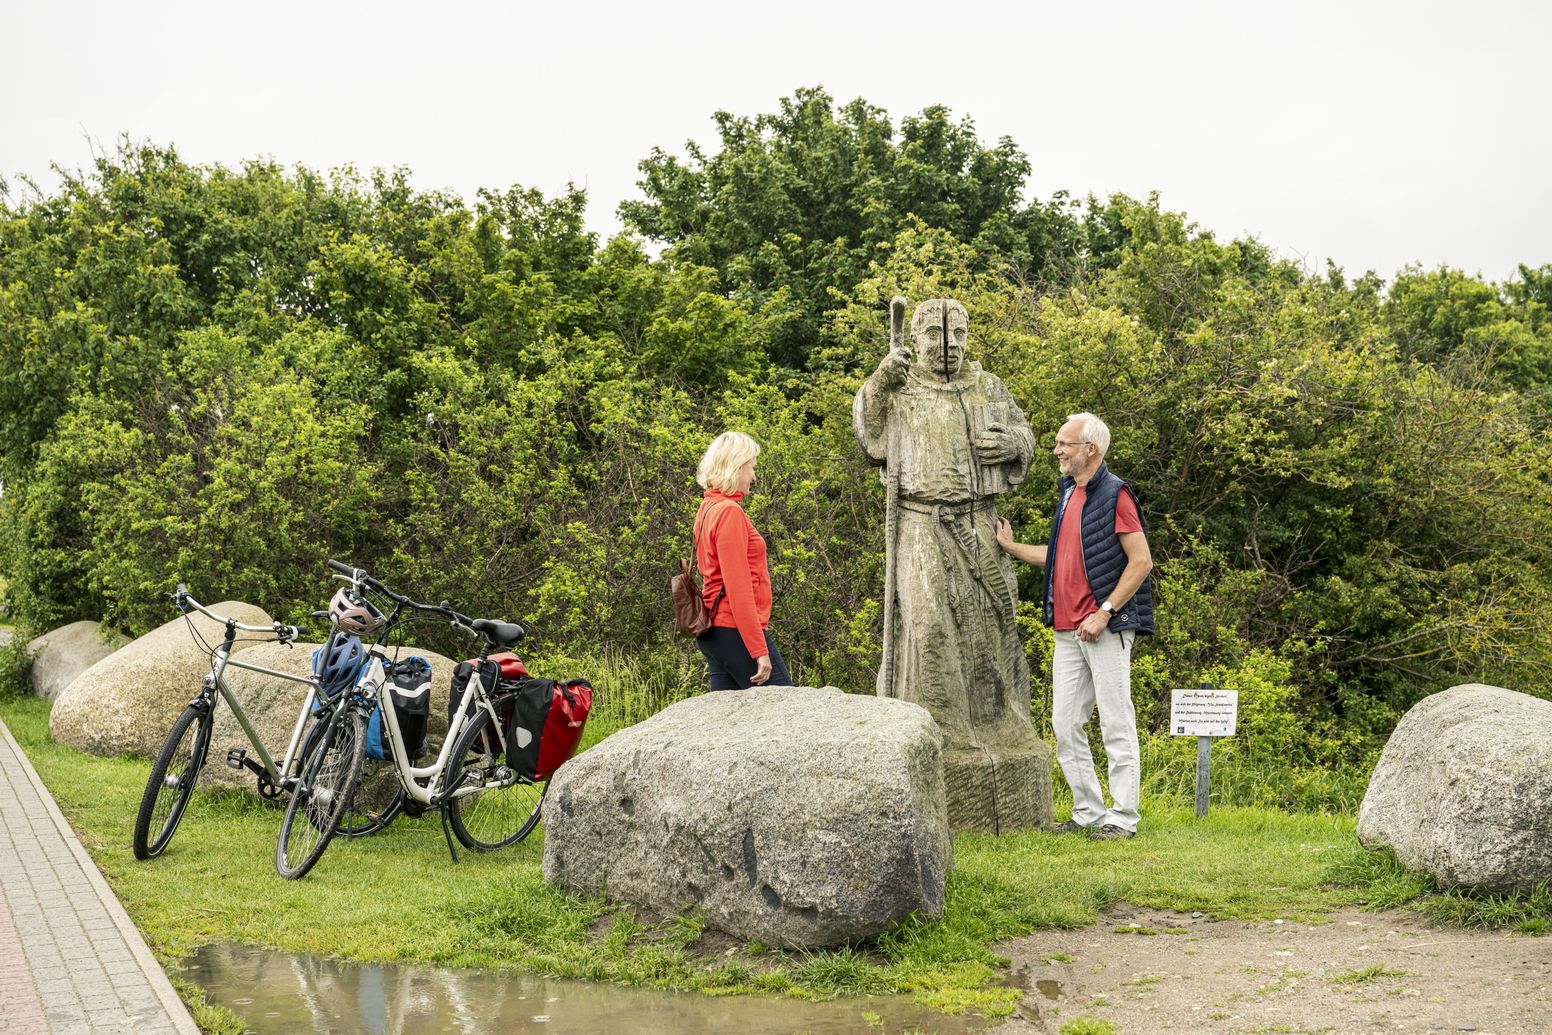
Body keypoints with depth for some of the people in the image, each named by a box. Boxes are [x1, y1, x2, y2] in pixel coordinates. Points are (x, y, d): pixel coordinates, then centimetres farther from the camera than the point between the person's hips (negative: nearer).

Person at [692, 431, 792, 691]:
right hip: (736, 631, -10)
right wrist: (759, 650, -19)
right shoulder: (730, 511, -13)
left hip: (715, 630, 10)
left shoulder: (709, 508, 15)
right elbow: (738, 588, -18)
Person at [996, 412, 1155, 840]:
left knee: (1116, 724, -3)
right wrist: (1011, 547, 23)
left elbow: (1142, 561, -14)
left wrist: (1104, 613, -17)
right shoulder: (1068, 493, 17)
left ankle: (1123, 817, 2)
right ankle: (1088, 812, 18)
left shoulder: (1114, 494, -9)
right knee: (1065, 726, 9)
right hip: (1067, 630, 9)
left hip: (1105, 629, -9)